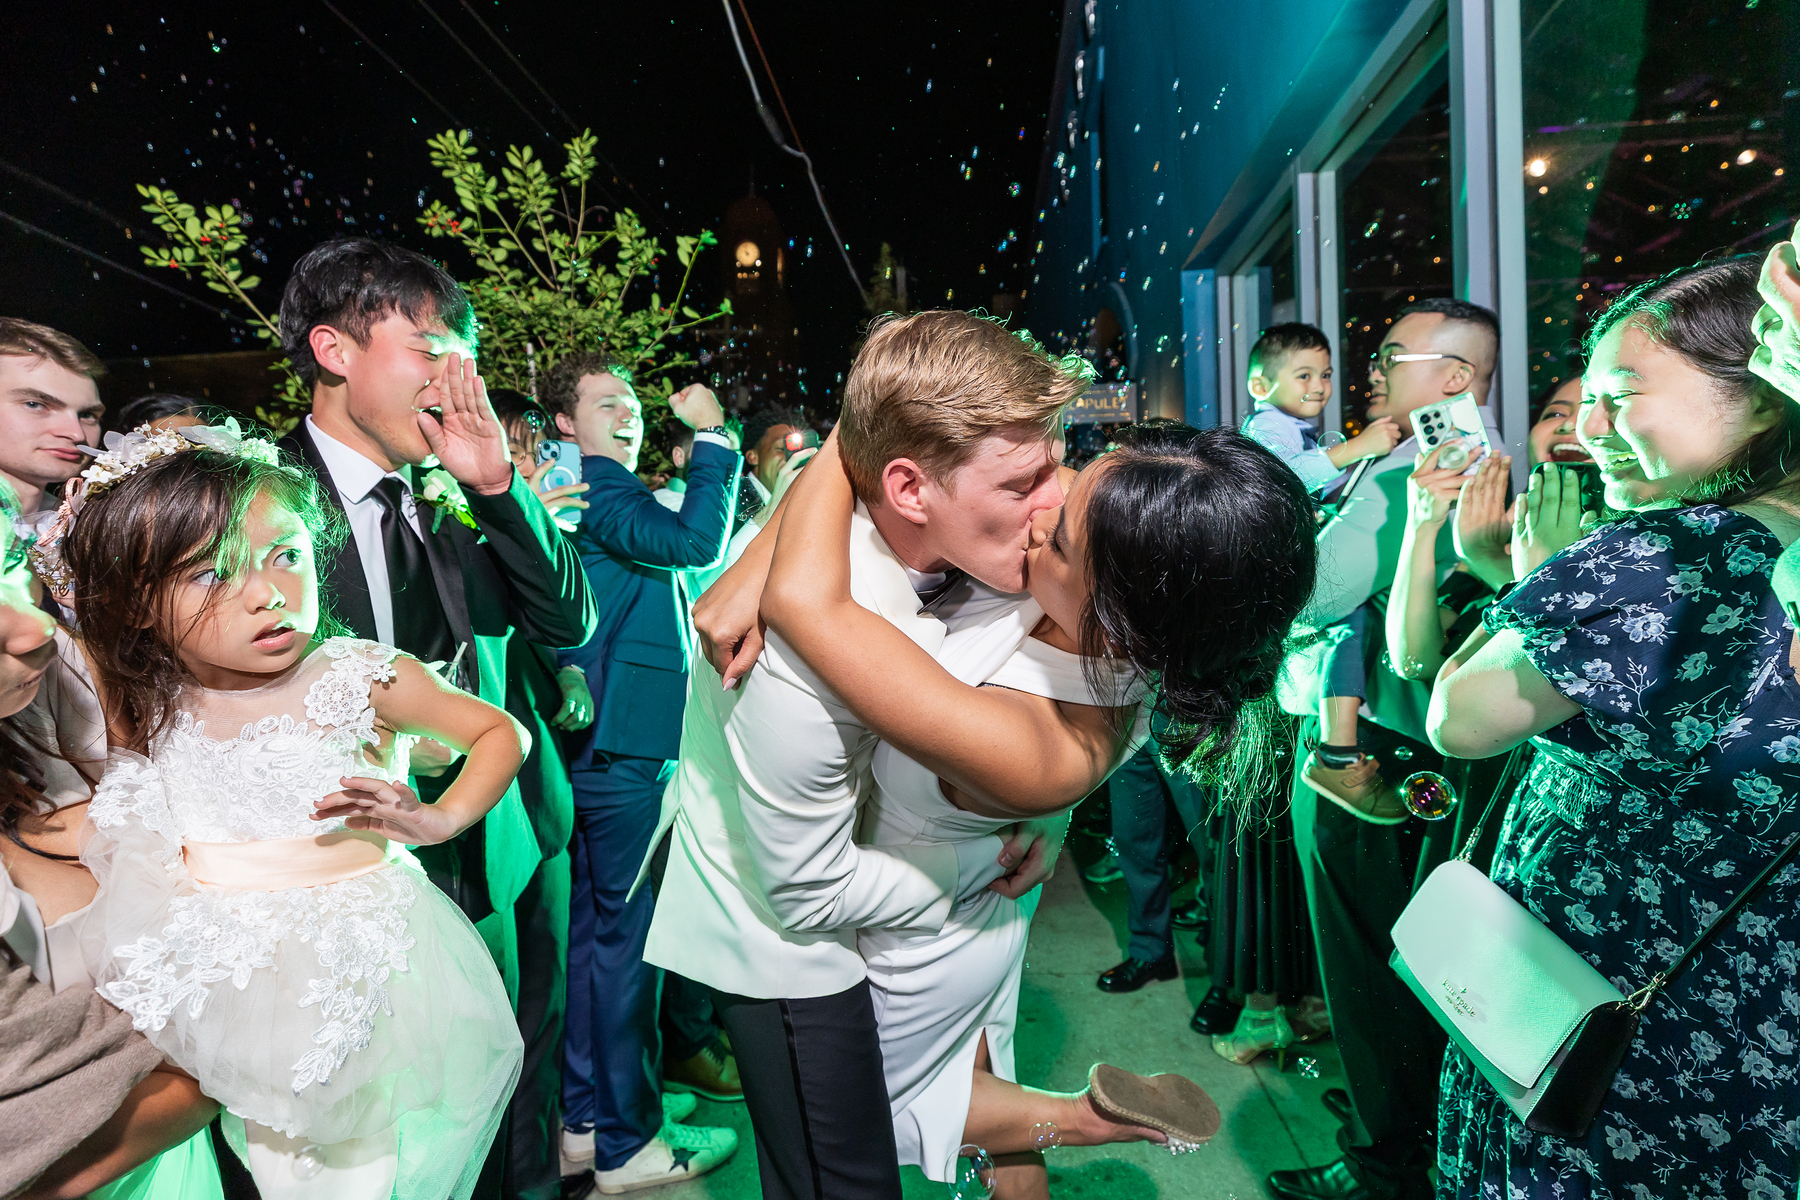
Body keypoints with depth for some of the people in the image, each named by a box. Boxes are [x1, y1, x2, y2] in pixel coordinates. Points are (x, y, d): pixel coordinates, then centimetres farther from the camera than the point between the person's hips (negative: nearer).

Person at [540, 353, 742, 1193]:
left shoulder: (604, 490, 19)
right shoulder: (597, 490, -12)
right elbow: (696, 540, -26)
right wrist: (710, 435, -16)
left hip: (594, 747, 10)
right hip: (627, 749, -10)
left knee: (592, 929, 16)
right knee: (629, 935, 0)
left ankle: (584, 1121, 31)